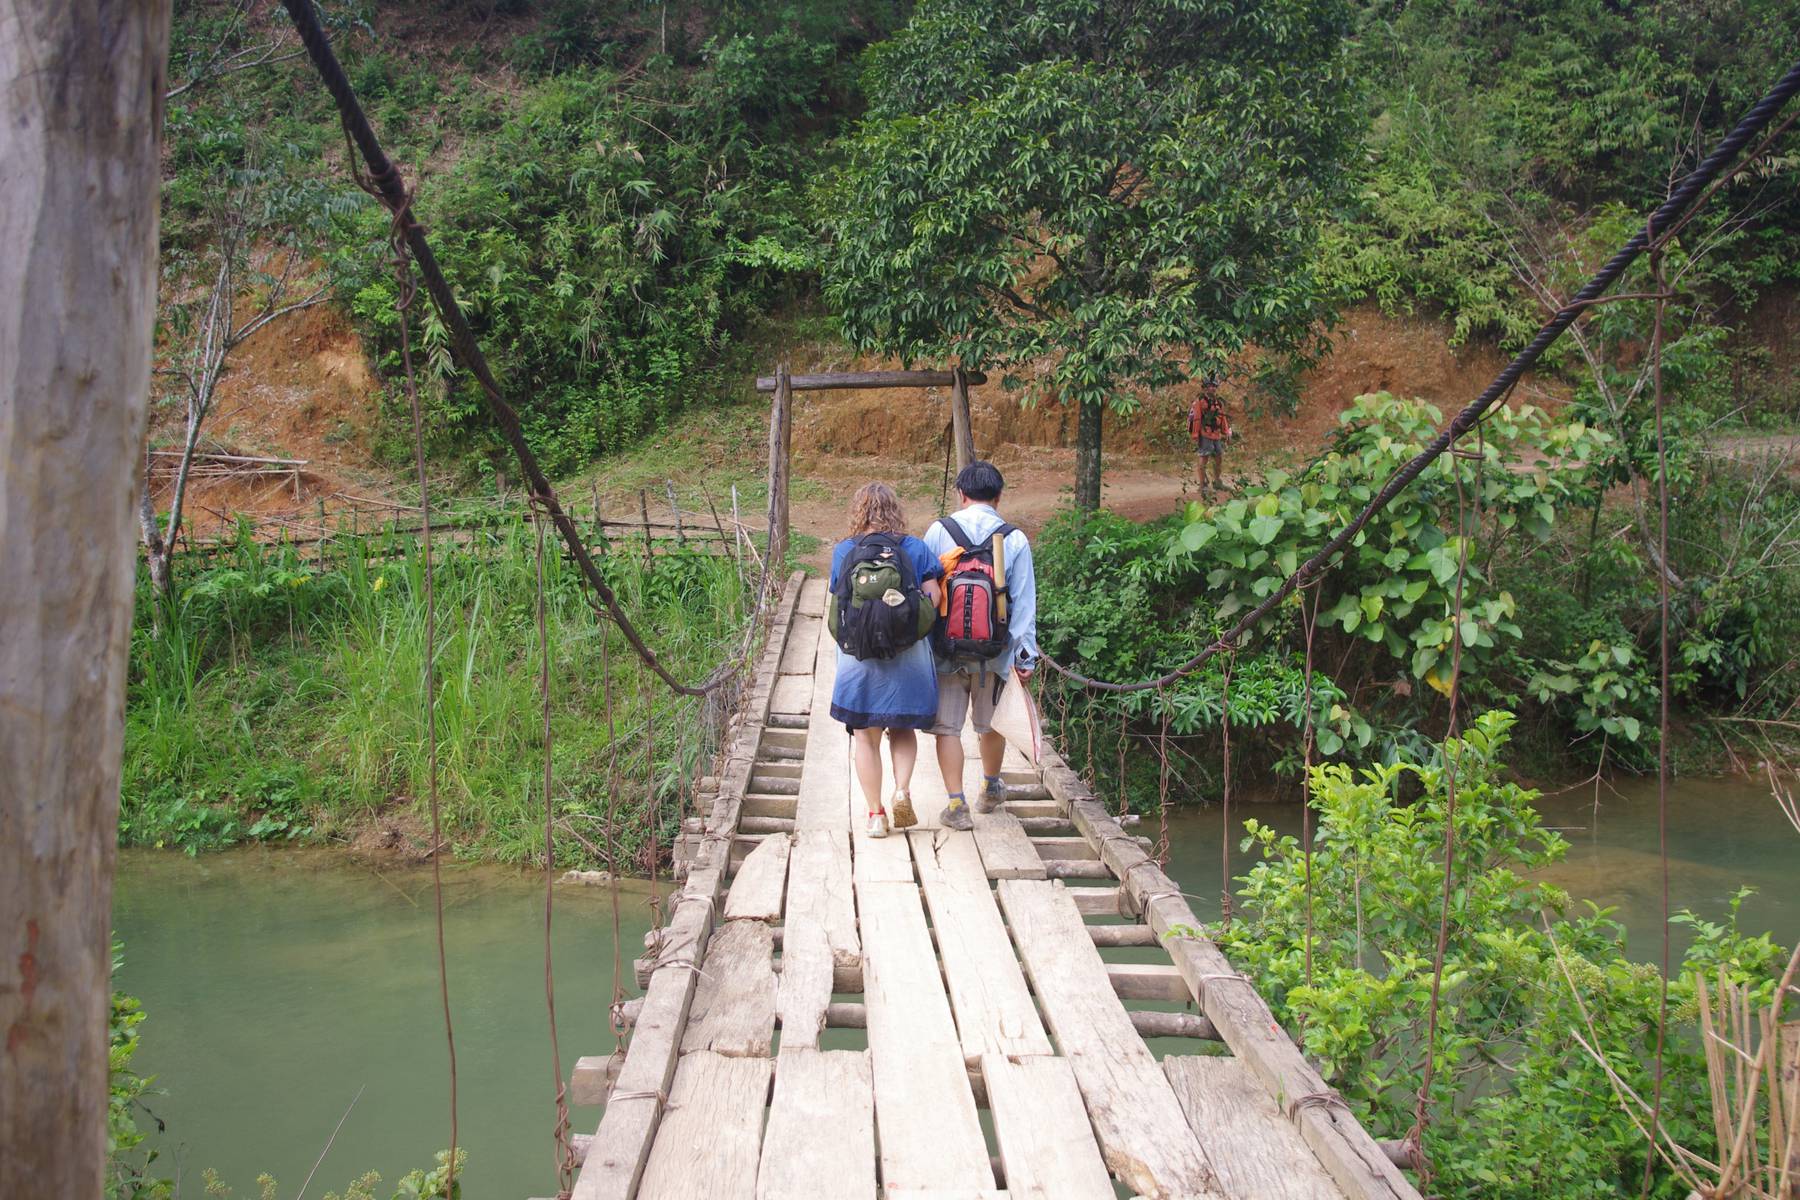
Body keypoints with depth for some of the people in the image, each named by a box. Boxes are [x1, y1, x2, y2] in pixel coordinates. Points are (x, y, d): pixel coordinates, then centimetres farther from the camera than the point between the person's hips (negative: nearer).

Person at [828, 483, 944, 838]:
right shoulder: (916, 548, -1)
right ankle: (902, 790, -4)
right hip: (908, 654, 0)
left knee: (866, 737, 9)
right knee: (903, 728, 18)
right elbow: (933, 597, -5)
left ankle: (875, 815, 10)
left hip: (858, 655, 0)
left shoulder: (843, 551, 0)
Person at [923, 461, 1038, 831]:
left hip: (945, 649, -1)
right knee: (991, 723, 20)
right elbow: (1025, 602, -3)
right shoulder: (1015, 540, -3)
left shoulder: (938, 532, -3)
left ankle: (956, 805, 1)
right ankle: (990, 790, 39)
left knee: (947, 725, 6)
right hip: (994, 651, 1)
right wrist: (1025, 655, 2)